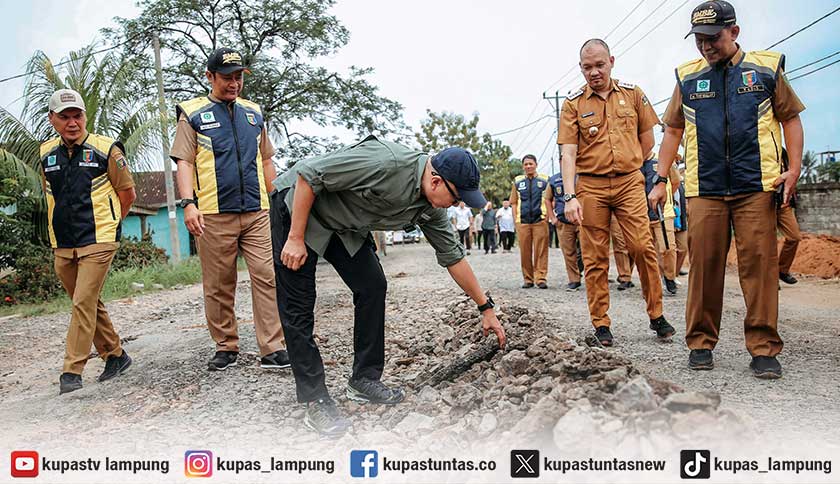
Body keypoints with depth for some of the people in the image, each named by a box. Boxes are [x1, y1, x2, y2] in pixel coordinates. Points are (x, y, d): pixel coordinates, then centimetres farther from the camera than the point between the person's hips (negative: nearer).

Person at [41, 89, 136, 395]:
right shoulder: (46, 154, 10)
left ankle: (72, 371, -4)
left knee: (84, 303, -10)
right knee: (89, 303, 12)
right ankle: (115, 356, 26)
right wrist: (64, 224, 17)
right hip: (62, 245, 6)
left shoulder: (107, 149, -5)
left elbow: (127, 193, 2)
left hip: (98, 242, -6)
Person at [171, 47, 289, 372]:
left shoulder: (253, 113, 19)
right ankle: (226, 348, 16)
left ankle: (273, 350, -3)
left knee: (267, 278, -5)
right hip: (213, 215, -3)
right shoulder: (193, 114, 7)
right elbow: (184, 162, 0)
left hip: (257, 212, 3)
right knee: (218, 285, 3)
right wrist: (188, 203, -14)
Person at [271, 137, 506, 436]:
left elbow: (453, 256, 3)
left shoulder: (431, 208, -8)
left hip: (344, 225, 8)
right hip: (297, 204, -7)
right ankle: (315, 400, -3)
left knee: (373, 286, -3)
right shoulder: (387, 162, -34)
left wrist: (486, 308, 6)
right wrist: (296, 238, -25)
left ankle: (364, 380, 8)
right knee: (298, 306, -10)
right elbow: (309, 174, -29)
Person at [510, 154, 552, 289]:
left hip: (540, 221, -2)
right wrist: (516, 220, 4)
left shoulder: (544, 180, 8)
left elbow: (548, 200, 7)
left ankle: (540, 278, 0)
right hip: (522, 222, 2)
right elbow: (514, 202, 13)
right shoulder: (517, 181, 13)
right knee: (525, 251, 5)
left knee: (541, 251, -3)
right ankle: (528, 279, 13)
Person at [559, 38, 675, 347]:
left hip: (629, 183, 1)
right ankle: (601, 324, 10)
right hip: (590, 187, -1)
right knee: (595, 257, 2)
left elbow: (647, 138, 17)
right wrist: (570, 197, -16)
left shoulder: (633, 94, 8)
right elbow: (568, 153, -6)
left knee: (642, 247, -5)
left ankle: (656, 315, 10)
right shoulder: (573, 104, 2)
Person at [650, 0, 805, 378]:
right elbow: (673, 130, 16)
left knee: (759, 264, -4)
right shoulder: (688, 77, 13)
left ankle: (764, 349, 4)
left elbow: (790, 117, 11)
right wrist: (660, 181, 9)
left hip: (757, 187, -1)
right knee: (704, 265, 1)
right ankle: (700, 342, 12)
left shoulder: (766, 69, 9)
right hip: (704, 190, 1)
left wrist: (794, 168, -2)